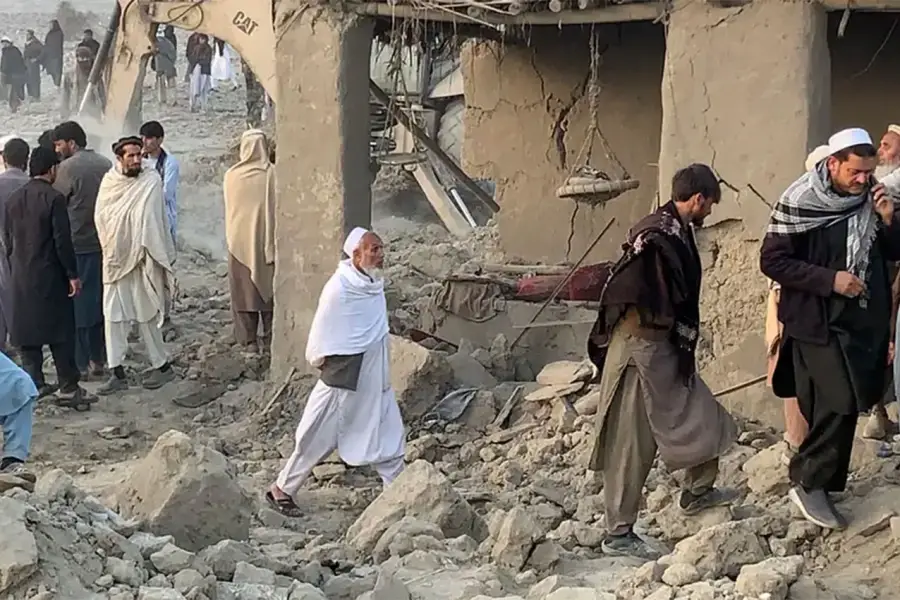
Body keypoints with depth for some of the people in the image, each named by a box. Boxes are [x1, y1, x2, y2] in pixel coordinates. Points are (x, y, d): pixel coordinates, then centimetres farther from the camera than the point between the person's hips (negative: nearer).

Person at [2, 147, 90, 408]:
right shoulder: (53, 199, -14)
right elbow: (62, 241, -16)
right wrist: (72, 275, -9)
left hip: (21, 278, 6)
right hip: (50, 277, -6)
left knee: (27, 332, 11)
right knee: (61, 332, 0)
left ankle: (34, 384, 15)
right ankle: (67, 388, 1)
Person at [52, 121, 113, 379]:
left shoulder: (68, 167, -12)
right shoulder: (106, 164, 5)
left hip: (77, 245, -6)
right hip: (104, 243, 6)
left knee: (78, 303, 2)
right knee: (100, 302, 14)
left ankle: (81, 363, 5)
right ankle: (99, 358, 20)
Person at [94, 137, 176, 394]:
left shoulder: (151, 180, -8)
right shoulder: (109, 182, 4)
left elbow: (150, 221, -11)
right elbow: (101, 217, 9)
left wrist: (148, 252, -15)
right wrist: (111, 247, 0)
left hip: (140, 258, -4)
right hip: (115, 258, 4)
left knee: (146, 315, 3)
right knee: (113, 315, 3)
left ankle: (162, 365, 17)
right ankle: (117, 373, 7)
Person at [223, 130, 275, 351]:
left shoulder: (231, 175, -6)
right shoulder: (272, 174, -11)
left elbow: (229, 210, 6)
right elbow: (277, 208, -5)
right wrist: (275, 240, 5)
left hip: (240, 239, 1)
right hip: (266, 239, -1)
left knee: (243, 289, 9)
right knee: (268, 287, 8)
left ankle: (247, 338, 11)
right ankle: (269, 338, 11)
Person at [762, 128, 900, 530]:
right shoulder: (800, 202, -12)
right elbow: (772, 260, -12)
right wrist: (829, 279, -20)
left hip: (864, 321, 6)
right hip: (818, 321, -6)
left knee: (842, 405, 8)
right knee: (839, 403, -13)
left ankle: (819, 483, 22)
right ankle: (809, 483, 1)